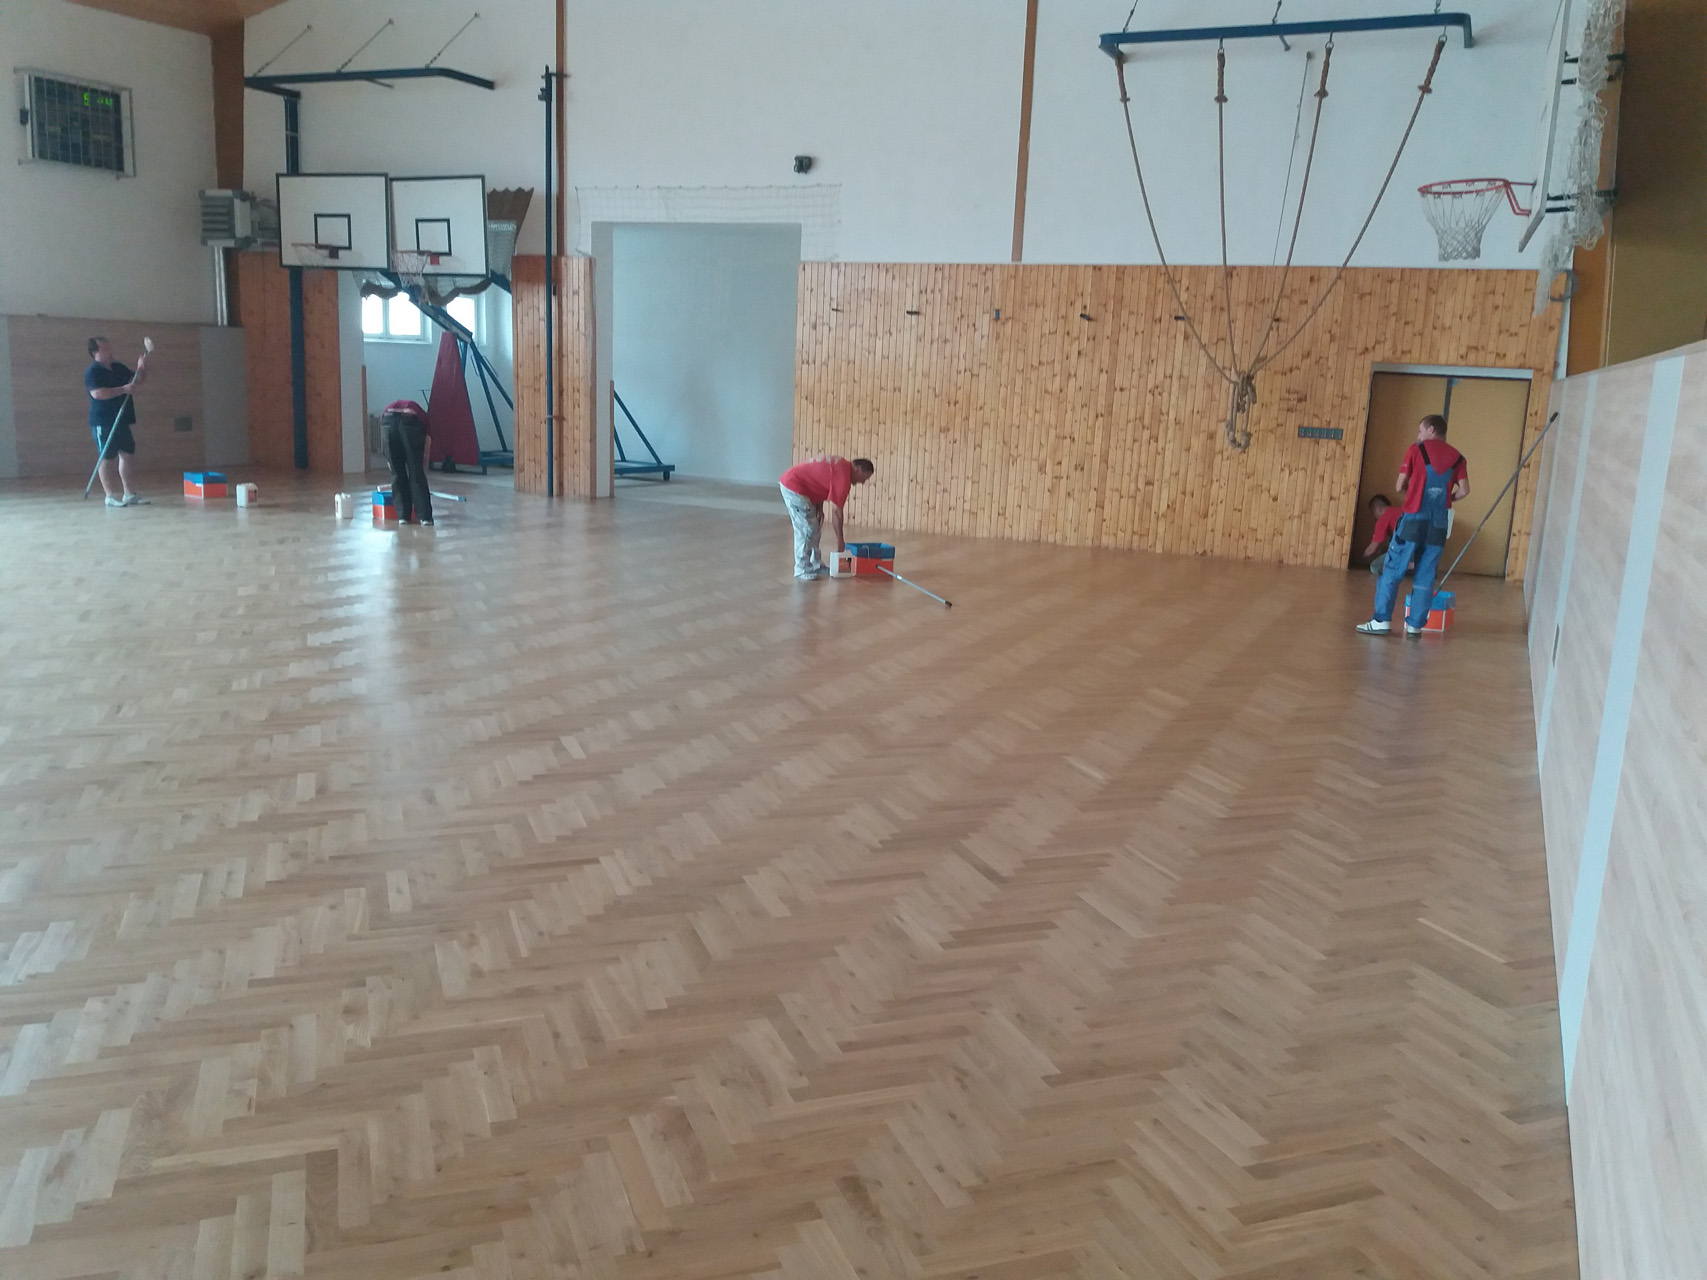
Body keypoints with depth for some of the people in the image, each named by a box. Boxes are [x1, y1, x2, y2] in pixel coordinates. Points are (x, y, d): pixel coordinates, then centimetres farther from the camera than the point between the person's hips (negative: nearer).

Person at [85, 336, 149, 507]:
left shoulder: (118, 368, 13)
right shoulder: (92, 372, -11)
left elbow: (136, 381, 22)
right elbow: (97, 393, -25)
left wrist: (142, 368, 1)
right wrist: (123, 389, -25)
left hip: (121, 421, 8)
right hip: (103, 423, -8)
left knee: (128, 454, 8)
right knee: (107, 459, -2)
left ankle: (129, 494, 14)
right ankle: (110, 496, 2)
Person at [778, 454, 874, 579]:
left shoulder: (841, 466, 10)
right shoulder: (843, 475, -19)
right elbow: (836, 511, -17)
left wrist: (819, 509, 5)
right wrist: (840, 541, -10)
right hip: (793, 487, -10)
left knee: (815, 529, 13)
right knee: (806, 529, -9)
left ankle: (815, 565, 18)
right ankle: (802, 570, -3)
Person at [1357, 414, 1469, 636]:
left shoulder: (1416, 450, 1)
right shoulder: (1457, 457, 9)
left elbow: (1401, 485, 1)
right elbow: (1464, 491, -1)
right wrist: (1444, 499, 16)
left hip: (1414, 519, -3)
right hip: (1439, 525, 3)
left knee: (1392, 570, 2)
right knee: (1425, 577, 7)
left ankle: (1382, 620, -1)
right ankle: (1415, 624, 7)